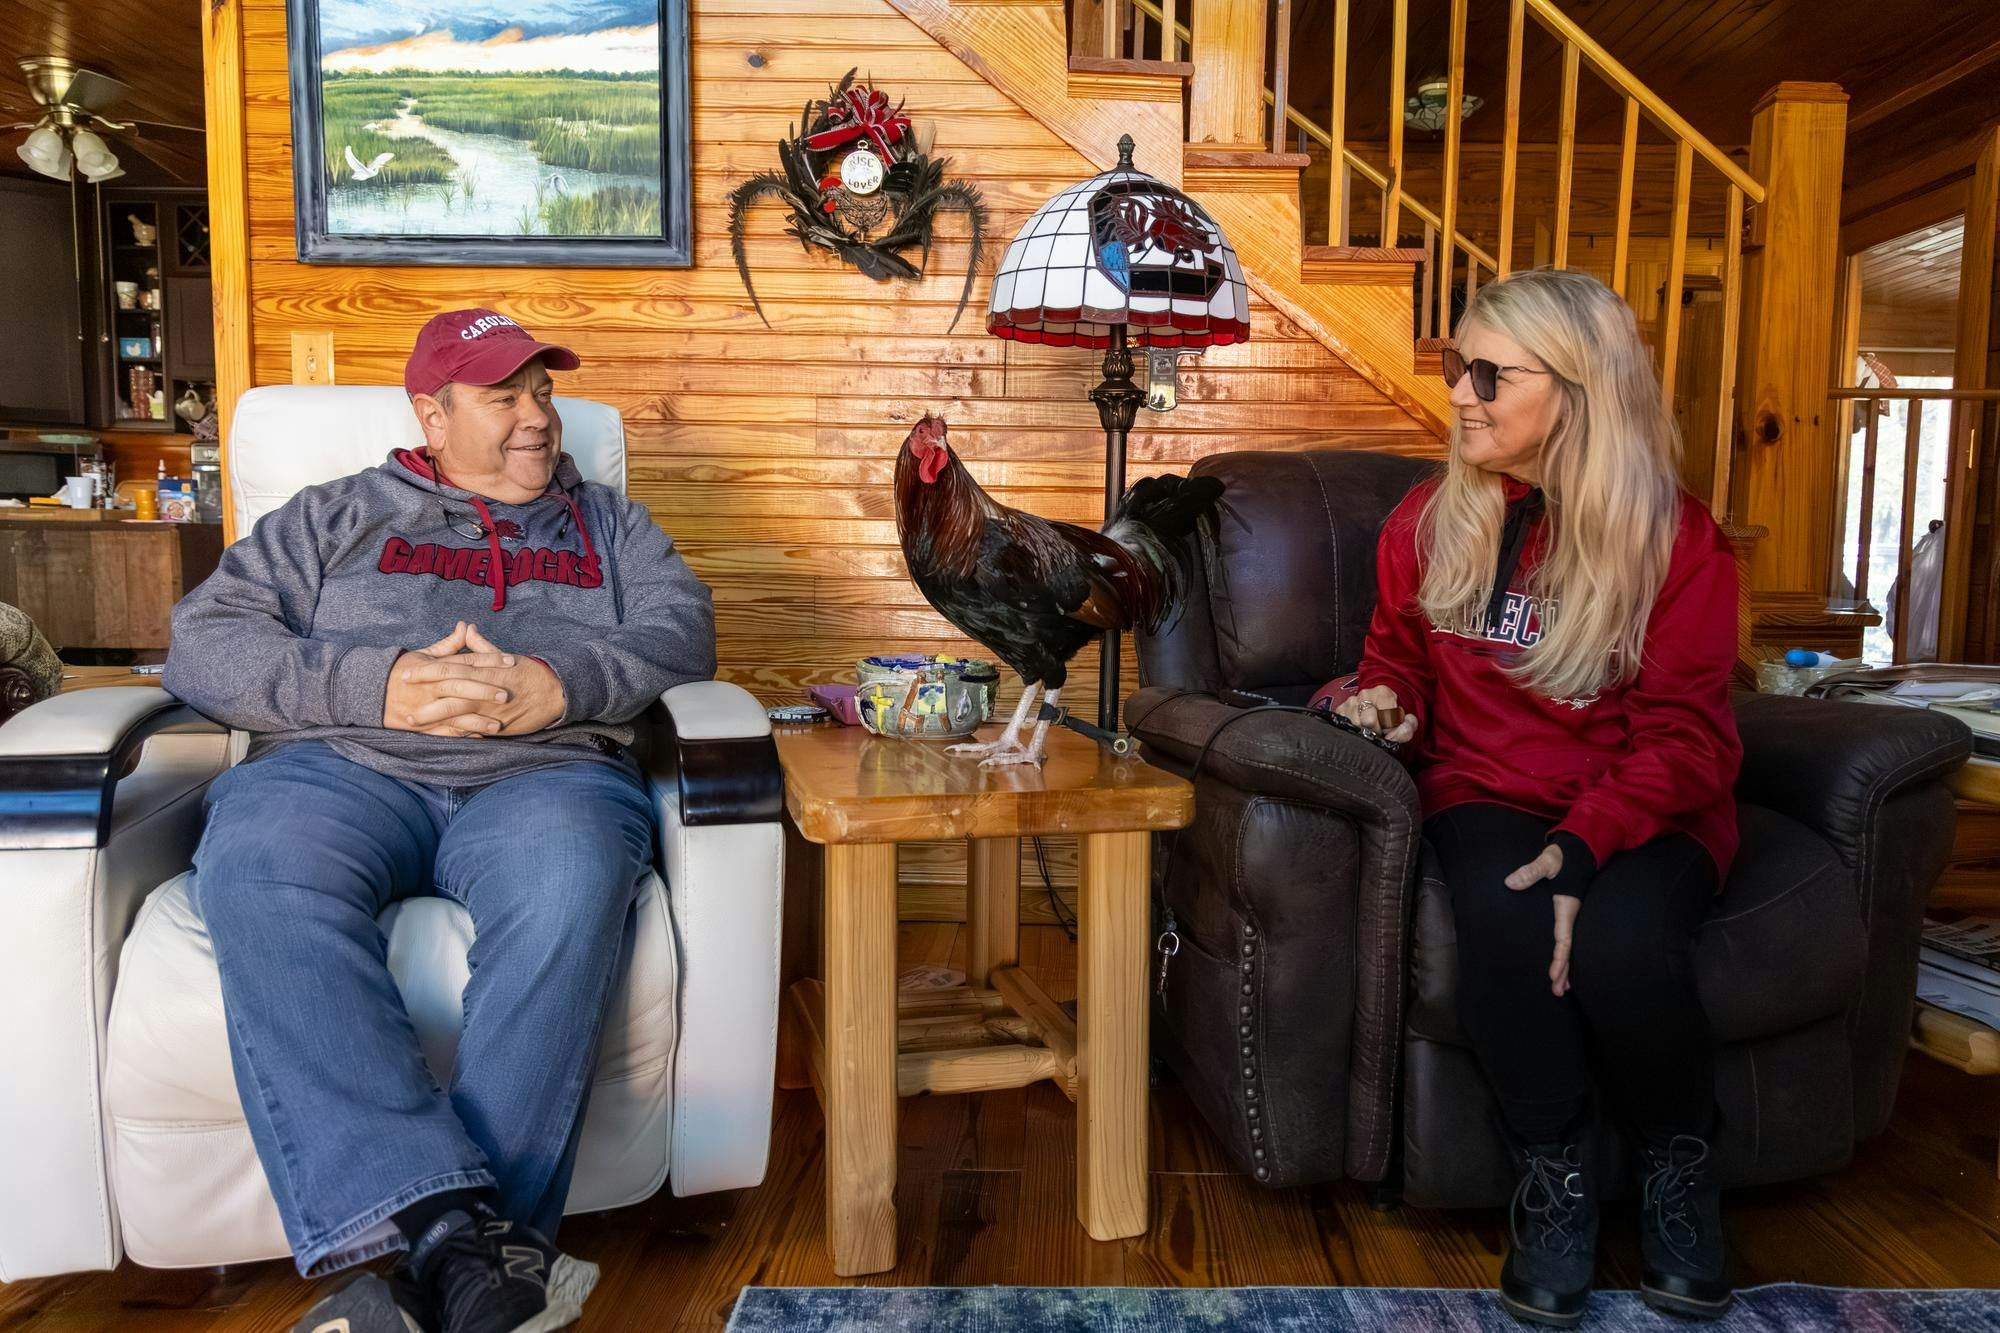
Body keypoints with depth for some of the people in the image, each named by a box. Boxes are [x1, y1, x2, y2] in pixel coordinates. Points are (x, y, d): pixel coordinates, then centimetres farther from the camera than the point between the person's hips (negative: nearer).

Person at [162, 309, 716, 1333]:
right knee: (258, 870, -36)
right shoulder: (336, 516, 25)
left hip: (544, 771, 0)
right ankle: (461, 1243, -45)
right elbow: (204, 639, 12)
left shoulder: (609, 524, 28)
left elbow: (682, 628, 10)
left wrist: (560, 681, -11)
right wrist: (378, 686, -6)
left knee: (568, 879, -38)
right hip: (343, 766, 1)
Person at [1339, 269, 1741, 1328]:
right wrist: (1385, 702, -5)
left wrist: (1584, 846, -26)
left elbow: (1683, 738, -9)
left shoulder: (1675, 537, -5)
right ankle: (1555, 1168, -8)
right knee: (1502, 918, -33)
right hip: (1486, 796, 2)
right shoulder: (1431, 519, 4)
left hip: (1639, 812, -1)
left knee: (1619, 943, -33)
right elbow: (1398, 656, 20)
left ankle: (1678, 1161, 0)